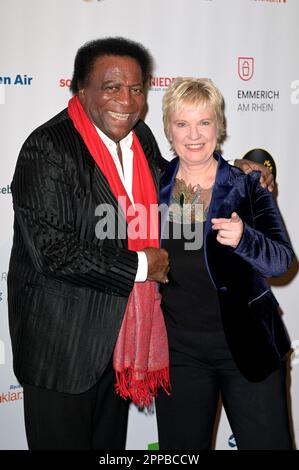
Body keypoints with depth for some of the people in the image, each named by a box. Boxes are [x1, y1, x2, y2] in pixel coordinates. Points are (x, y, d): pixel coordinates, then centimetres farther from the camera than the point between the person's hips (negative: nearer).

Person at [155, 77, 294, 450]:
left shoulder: (248, 188, -4)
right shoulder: (153, 189, 1)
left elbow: (281, 260, -13)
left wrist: (243, 238, -30)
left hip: (248, 346, -1)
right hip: (178, 351, 2)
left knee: (267, 442, 8)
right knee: (182, 448, 13)